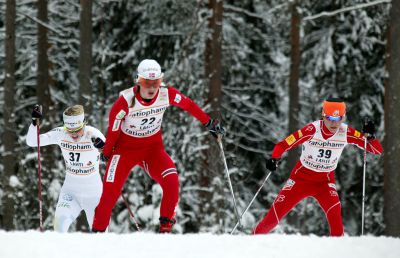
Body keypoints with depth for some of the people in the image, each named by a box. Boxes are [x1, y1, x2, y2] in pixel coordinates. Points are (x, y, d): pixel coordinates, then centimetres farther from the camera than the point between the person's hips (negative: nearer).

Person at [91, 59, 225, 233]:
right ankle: (98, 230, 7)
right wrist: (106, 154, 1)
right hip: (126, 148, -2)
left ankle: (166, 225, -5)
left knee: (171, 181, -21)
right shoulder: (126, 101, -26)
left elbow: (189, 105, 1)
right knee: (110, 192, -11)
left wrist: (209, 123, 10)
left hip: (153, 148, 2)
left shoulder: (167, 94, -19)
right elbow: (113, 130, -12)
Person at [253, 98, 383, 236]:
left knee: (334, 210, -26)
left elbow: (378, 150, -12)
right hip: (301, 177, -1)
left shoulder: (346, 133, -14)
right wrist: (274, 158, -43)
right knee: (277, 211, -6)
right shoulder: (313, 130, -22)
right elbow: (284, 144, -24)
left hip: (325, 181, 1)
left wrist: (370, 136, -32)